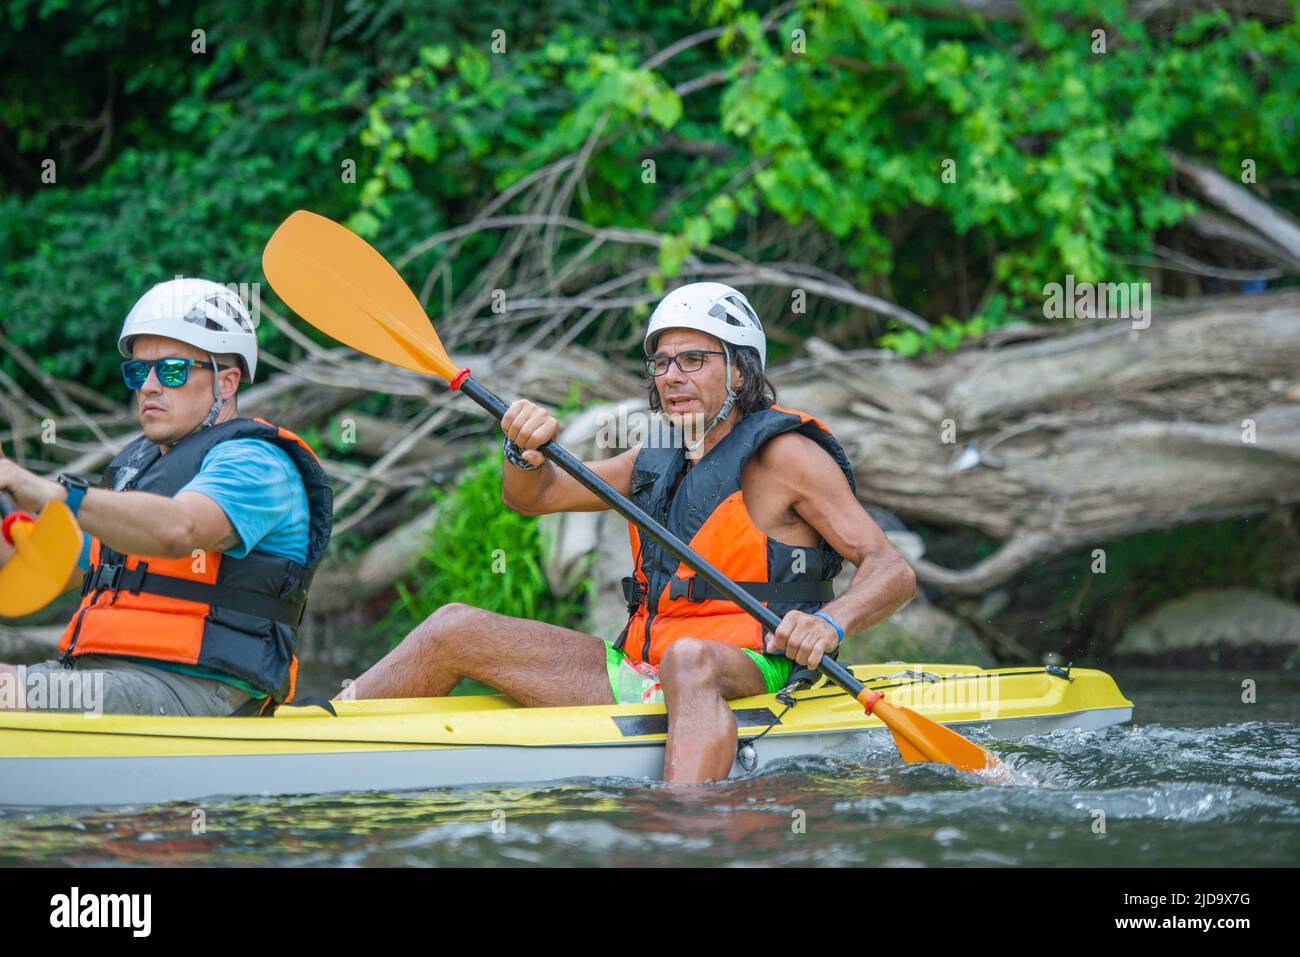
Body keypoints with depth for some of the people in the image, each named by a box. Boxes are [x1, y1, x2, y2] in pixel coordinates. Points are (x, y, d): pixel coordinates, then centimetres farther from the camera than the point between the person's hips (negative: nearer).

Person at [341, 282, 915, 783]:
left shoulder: (784, 453, -5)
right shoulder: (658, 458, 17)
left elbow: (894, 572, -11)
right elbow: (530, 497, 22)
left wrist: (829, 622, -31)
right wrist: (527, 453, -3)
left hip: (748, 673, -7)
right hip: (641, 674, 7)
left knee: (688, 660, -43)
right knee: (454, 630, 2)